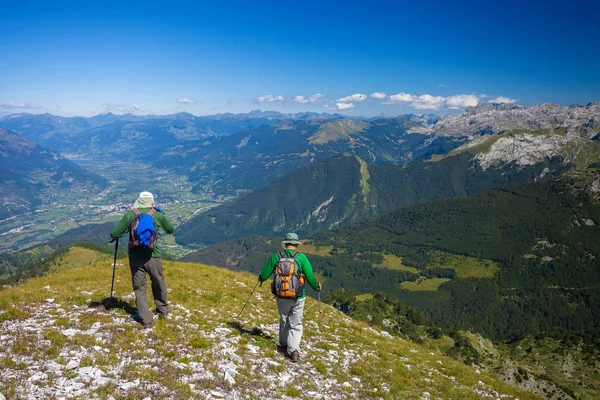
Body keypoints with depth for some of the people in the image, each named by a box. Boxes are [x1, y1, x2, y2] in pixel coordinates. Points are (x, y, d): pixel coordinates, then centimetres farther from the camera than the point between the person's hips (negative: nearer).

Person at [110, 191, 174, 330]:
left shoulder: (130, 214, -2)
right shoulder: (158, 215, -1)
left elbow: (115, 234, -4)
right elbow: (171, 230, 16)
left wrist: (114, 236, 20)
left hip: (135, 257, 0)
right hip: (152, 256, 0)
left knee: (139, 289, 11)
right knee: (158, 283, 23)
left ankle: (146, 322, 8)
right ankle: (163, 310, 40)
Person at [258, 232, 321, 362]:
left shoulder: (276, 256, -3)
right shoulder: (301, 257, -7)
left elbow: (264, 274, 4)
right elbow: (310, 276, -6)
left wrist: (261, 279, 27)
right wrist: (316, 286, 14)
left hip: (282, 297, 2)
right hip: (298, 298, -2)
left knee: (284, 321, 22)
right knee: (296, 324, 7)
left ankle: (284, 345, 35)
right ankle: (294, 349, -6)